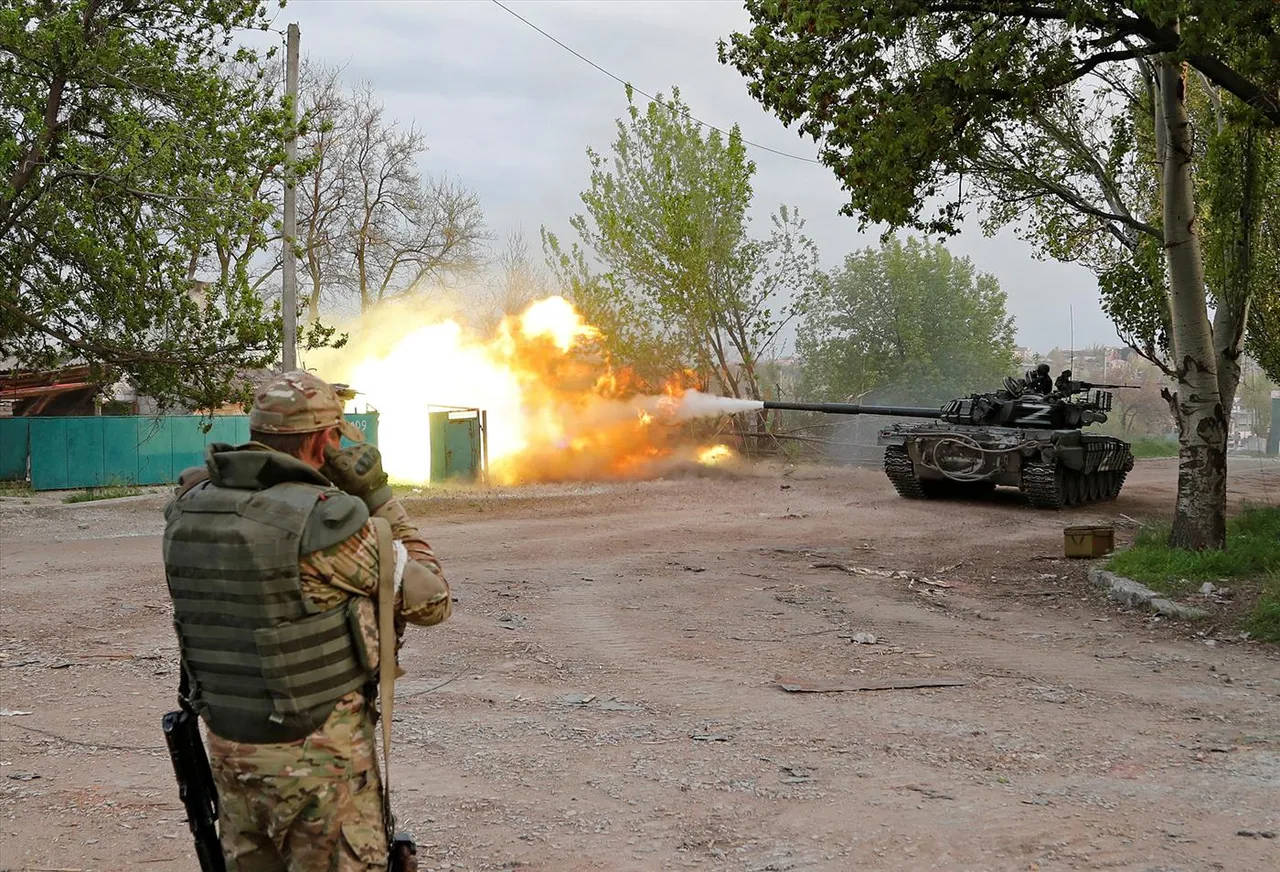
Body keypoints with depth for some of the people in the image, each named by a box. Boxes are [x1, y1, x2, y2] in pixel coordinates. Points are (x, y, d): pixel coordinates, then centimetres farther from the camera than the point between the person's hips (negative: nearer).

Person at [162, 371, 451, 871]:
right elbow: (431, 602, -8)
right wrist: (376, 495, -3)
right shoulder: (327, 520, -20)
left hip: (229, 750, 6)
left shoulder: (188, 512, -2)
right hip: (320, 755, -6)